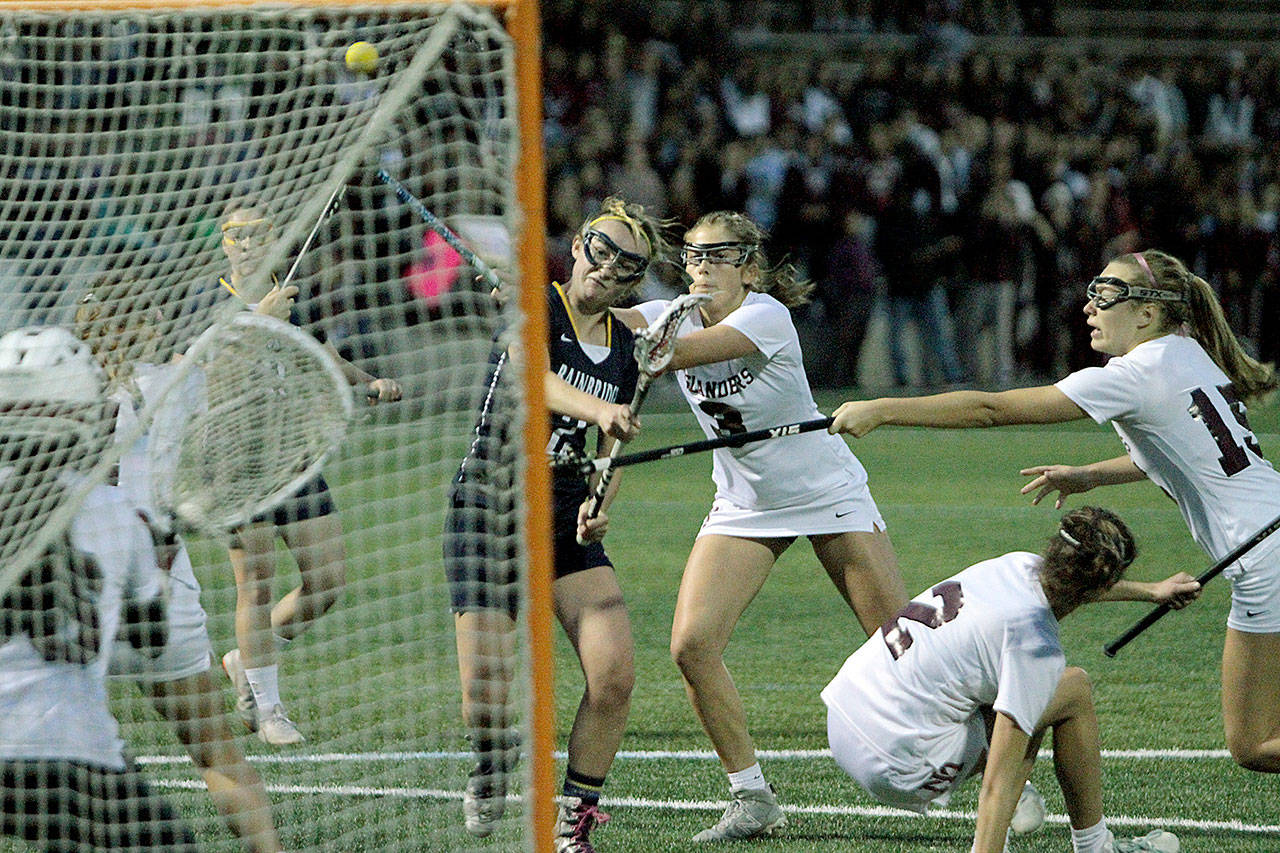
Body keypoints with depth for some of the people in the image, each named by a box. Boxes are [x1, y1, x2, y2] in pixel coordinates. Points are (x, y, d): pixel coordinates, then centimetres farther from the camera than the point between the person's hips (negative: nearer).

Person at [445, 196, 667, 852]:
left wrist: (599, 502, -2)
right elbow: (532, 377, -29)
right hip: (489, 510, -5)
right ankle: (493, 756, 25)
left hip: (566, 522, 5)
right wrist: (596, 408, -48)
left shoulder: (624, 348, 10)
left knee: (614, 675, -15)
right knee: (485, 704, -11)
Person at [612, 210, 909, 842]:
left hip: (829, 494, -4)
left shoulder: (766, 315, -21)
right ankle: (753, 799, -2)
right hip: (743, 507, 4)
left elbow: (680, 352, -34)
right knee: (692, 645, -14)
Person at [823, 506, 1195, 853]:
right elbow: (997, 783, -23)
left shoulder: (1021, 565, 5)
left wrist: (1151, 591, 49)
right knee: (1075, 690, 1)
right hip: (897, 765, -8)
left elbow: (1075, 584, 34)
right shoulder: (1038, 648, -18)